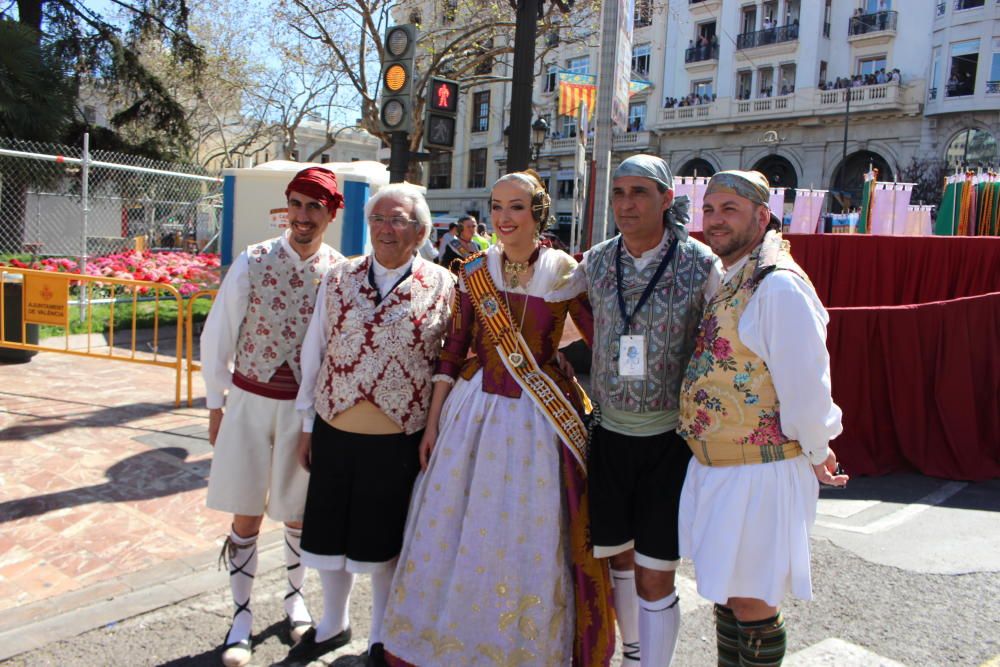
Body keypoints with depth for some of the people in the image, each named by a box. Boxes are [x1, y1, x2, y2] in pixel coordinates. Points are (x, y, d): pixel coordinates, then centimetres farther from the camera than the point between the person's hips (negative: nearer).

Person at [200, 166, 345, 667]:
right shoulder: (253, 262, -9)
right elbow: (217, 336, -1)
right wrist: (216, 404, 2)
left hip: (308, 406, 0)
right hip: (250, 401, 0)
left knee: (297, 514, 15)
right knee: (246, 516, 8)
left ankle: (294, 594, 41)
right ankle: (241, 615, 28)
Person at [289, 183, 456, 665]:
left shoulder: (441, 287, -4)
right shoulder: (340, 279, 4)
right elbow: (314, 353, 8)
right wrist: (307, 425, 9)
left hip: (400, 439, -3)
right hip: (335, 432, 3)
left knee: (384, 543, 11)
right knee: (326, 536, 15)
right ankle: (333, 624, 43)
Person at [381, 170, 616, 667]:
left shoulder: (563, 271, -5)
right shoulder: (474, 270, 2)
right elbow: (453, 350, 5)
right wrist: (433, 422, 6)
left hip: (538, 419, -2)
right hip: (475, 410, 3)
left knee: (530, 542, 8)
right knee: (455, 534, 12)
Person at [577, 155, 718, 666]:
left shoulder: (701, 264, -9)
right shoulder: (594, 263, 1)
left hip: (670, 438, -4)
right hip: (608, 432, 4)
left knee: (655, 576, 2)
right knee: (617, 556, 18)